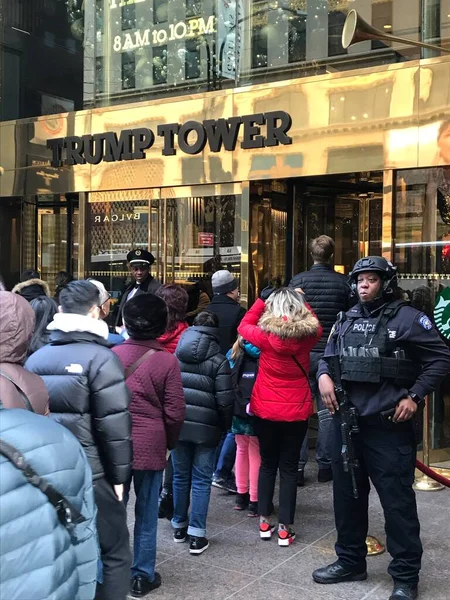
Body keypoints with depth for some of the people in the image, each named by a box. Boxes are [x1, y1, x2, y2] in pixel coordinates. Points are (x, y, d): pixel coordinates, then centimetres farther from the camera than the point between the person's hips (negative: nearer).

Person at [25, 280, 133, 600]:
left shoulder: (35, 358, 8)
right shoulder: (100, 357, -12)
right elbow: (114, 423, -16)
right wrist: (119, 474, -7)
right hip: (91, 472, -6)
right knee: (113, 551, 8)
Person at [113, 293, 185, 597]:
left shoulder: (113, 354, -4)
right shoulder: (168, 360, -10)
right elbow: (174, 412, -7)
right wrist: (170, 442, 10)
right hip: (150, 445, -2)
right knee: (147, 512, 10)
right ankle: (142, 576, 20)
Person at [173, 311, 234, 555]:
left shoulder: (175, 356, 7)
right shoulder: (218, 360, -6)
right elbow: (224, 400, -9)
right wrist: (225, 425, 6)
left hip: (177, 424, 4)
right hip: (205, 427, -4)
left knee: (180, 476, 16)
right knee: (201, 480, 3)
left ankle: (179, 526, 26)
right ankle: (196, 535, 3)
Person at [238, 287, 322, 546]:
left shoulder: (265, 334, -14)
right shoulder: (309, 334, -11)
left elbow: (244, 326, 7)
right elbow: (315, 324, 13)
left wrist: (262, 299, 11)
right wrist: (299, 300, 16)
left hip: (266, 409, 0)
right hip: (297, 410, 0)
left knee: (267, 464, 16)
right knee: (289, 468, 9)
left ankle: (265, 522, 21)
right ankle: (286, 528, 11)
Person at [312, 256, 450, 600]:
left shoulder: (407, 318, -6)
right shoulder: (347, 320, 12)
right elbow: (328, 357, 21)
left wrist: (414, 396, -11)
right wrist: (323, 375, -1)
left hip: (389, 426, -6)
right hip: (347, 421, 6)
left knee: (398, 501, -1)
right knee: (347, 494, 16)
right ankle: (350, 561, 33)